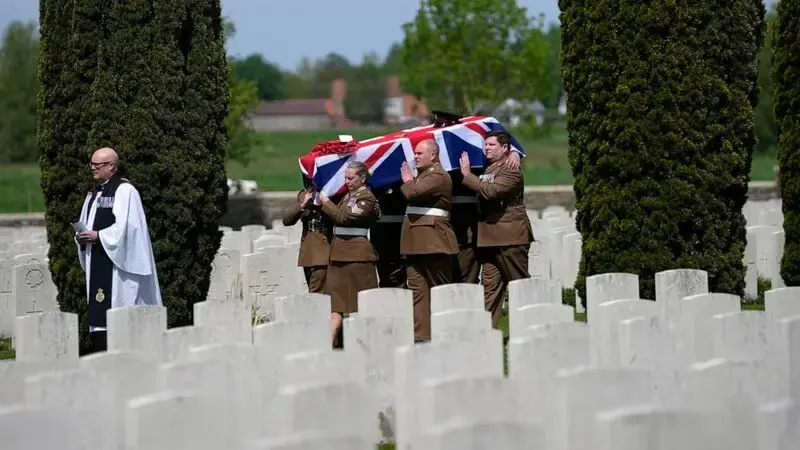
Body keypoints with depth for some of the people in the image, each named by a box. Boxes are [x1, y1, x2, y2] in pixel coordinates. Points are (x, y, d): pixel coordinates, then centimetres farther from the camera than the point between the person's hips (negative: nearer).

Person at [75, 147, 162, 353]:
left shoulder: (124, 191, -8)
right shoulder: (94, 193, 18)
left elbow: (125, 226, -16)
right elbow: (85, 224, 24)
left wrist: (98, 236, -17)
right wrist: (82, 236, 3)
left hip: (116, 262, -9)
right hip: (97, 262, 9)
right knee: (98, 311, 5)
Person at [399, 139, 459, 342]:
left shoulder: (438, 176, -12)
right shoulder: (422, 174, 19)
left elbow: (413, 193, -24)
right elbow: (411, 196, 26)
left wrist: (407, 180, -6)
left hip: (433, 241, -10)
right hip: (416, 243, 10)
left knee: (441, 289, -1)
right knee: (417, 288, 3)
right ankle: (420, 334, 1)